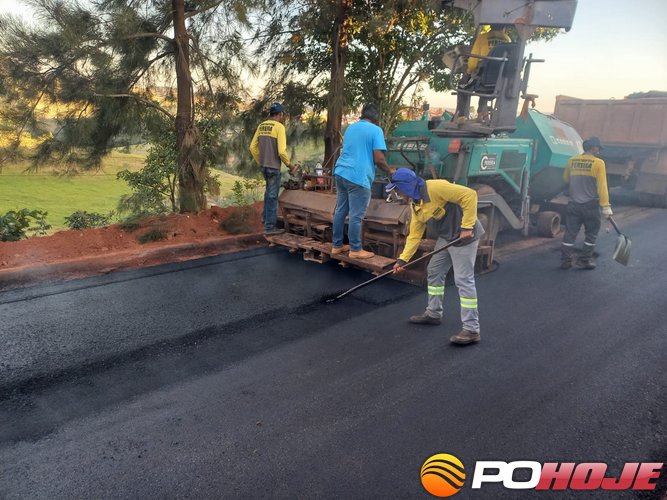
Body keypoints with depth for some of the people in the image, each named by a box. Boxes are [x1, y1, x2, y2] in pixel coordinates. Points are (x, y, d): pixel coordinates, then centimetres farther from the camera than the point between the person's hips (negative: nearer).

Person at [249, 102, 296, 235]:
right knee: (273, 196, 0)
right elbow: (281, 151, -20)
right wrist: (289, 164, -4)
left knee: (269, 191, 25)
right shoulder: (279, 127, -13)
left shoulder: (261, 126, 8)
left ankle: (266, 217, 34)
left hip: (263, 166, 7)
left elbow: (253, 147, 10)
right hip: (273, 166, -7)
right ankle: (269, 226, 4)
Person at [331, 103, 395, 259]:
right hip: (358, 177, -8)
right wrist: (389, 171, 7)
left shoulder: (350, 128, 18)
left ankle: (336, 245, 21)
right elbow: (378, 159, -11)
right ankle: (355, 249, 7)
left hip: (341, 173, 8)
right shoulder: (376, 130, -4)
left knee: (340, 211, 13)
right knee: (356, 216, -1)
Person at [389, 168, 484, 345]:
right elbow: (414, 235, 9)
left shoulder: (434, 188, -23)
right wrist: (403, 259, 4)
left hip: (464, 236, -10)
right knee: (434, 272, 16)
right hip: (446, 237, 10)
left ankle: (471, 329, -1)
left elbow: (469, 194, -26)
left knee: (463, 280, -8)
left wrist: (467, 226, -26)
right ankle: (434, 314, 32)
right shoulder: (415, 204, 6)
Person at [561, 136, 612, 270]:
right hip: (590, 205, -3)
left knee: (570, 233, 8)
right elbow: (602, 186, -12)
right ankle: (584, 260, 13)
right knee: (591, 233, 12)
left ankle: (565, 260, 8)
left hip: (573, 204, 3)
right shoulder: (598, 163, -7)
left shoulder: (571, 161, 4)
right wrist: (606, 206, -12)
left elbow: (566, 179, 18)